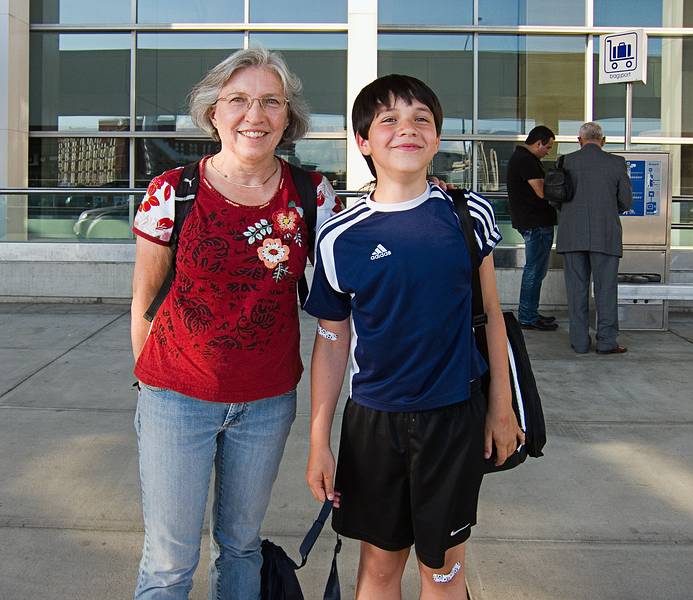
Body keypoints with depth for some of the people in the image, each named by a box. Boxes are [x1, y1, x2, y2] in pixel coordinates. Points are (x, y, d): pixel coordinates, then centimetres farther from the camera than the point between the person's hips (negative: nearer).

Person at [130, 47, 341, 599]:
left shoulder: (314, 195, -5)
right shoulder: (172, 192, -9)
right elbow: (145, 295, 1)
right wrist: (151, 382, 5)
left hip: (269, 400, 2)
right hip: (178, 396, -2)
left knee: (241, 542, 19)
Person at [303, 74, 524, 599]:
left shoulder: (468, 214, -4)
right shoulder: (341, 238, -6)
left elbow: (490, 313, 5)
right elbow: (332, 340, 1)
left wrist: (502, 407, 6)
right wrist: (319, 440, 1)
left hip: (455, 414, 0)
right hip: (373, 418, 0)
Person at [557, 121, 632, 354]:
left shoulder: (567, 161, 2)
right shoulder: (617, 163, 1)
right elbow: (625, 202, 4)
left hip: (573, 235, 1)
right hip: (605, 235, -1)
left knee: (577, 289, 6)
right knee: (606, 288, 5)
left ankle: (580, 341, 7)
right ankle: (606, 341, 4)